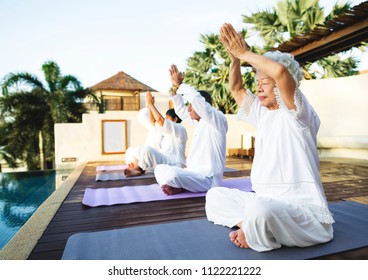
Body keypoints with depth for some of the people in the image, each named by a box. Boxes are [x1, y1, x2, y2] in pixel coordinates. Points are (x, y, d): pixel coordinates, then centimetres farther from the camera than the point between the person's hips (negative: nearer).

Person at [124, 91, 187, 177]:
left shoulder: (180, 128, -4)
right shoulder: (167, 131, 25)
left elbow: (160, 120, -18)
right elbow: (153, 122, 24)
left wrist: (150, 104, -9)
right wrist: (149, 106, 13)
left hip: (173, 164, -10)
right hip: (164, 161, 10)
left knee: (147, 149, -30)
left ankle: (139, 169, -9)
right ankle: (138, 168, -18)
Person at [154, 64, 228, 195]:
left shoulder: (218, 119, -12)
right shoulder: (199, 122, 13)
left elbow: (196, 97, -26)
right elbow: (180, 109, 21)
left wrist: (180, 84, -10)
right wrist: (175, 86, 10)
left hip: (207, 178, -9)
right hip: (194, 173, 9)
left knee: (171, 175, -32)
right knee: (160, 169, 9)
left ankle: (182, 187, -3)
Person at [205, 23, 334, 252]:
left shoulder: (297, 113, -9)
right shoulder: (263, 113, 12)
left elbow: (280, 70, -27)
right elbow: (236, 89, 16)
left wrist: (244, 53, -14)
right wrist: (234, 56, 2)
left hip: (303, 206, -8)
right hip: (266, 201, 8)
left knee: (260, 210, -40)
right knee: (215, 196, 6)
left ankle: (256, 236, -7)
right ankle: (253, 227, -13)